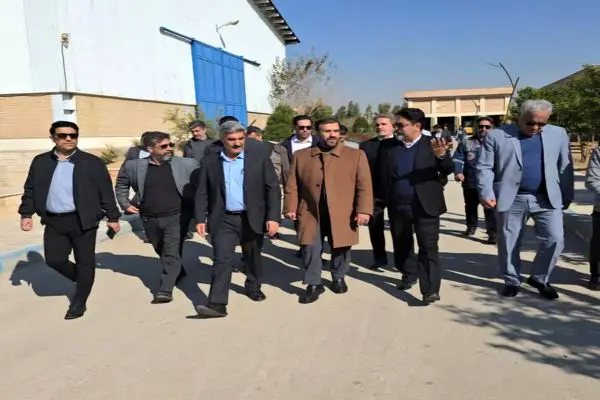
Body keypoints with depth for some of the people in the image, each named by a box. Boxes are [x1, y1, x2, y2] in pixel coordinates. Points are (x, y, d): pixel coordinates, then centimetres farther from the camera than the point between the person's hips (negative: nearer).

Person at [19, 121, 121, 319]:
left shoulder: (92, 162, -5)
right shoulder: (40, 162, 6)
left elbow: (106, 192, -3)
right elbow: (30, 190, 11)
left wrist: (112, 217, -3)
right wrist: (26, 213, 3)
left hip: (82, 221, -3)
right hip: (53, 222, 3)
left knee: (85, 262, 4)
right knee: (54, 260, 4)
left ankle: (79, 303, 20)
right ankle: (84, 280, 32)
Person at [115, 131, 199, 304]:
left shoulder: (187, 164, -7)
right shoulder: (133, 166, -1)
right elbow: (121, 184, 15)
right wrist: (125, 204, 8)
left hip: (176, 217, -3)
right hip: (150, 219, 4)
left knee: (172, 254, -8)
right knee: (162, 252, 21)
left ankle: (165, 290, -2)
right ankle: (177, 272, 45)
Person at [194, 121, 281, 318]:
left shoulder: (259, 155, -5)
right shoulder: (210, 161, -1)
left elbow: (272, 187, -5)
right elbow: (202, 192, 4)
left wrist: (273, 216, -11)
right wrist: (200, 218, -2)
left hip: (252, 218, 0)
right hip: (223, 219, 0)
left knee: (253, 257, 16)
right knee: (222, 260, -6)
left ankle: (253, 287, 40)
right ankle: (217, 304, -4)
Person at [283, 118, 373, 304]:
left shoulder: (356, 155, 1)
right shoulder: (301, 156, 6)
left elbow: (364, 185, -3)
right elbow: (292, 185, 7)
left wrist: (363, 210, -11)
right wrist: (290, 208, 0)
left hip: (342, 214, 0)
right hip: (311, 213, 1)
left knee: (340, 249, 12)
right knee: (311, 249, 1)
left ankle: (339, 278, 35)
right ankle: (314, 284, 17)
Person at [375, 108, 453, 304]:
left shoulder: (433, 144, -4)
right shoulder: (389, 147, 4)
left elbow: (447, 170, -12)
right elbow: (381, 176, 6)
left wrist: (442, 156, -33)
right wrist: (378, 202, 1)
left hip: (425, 206, -4)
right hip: (397, 207, 4)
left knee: (428, 248, -4)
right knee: (401, 247, 17)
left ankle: (430, 290, -1)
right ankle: (409, 275, 39)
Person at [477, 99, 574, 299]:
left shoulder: (558, 134, 8)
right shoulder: (497, 135, -1)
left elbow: (565, 167, 12)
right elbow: (484, 167, -4)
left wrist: (567, 196, 12)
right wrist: (486, 193, -15)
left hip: (548, 198, 2)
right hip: (511, 199, -2)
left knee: (555, 239, -2)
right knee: (509, 243, 6)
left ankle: (539, 278, 20)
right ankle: (512, 281, 26)